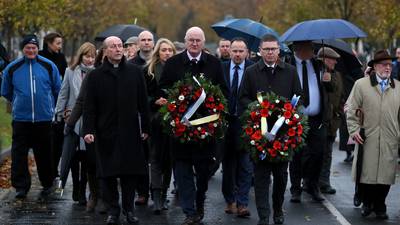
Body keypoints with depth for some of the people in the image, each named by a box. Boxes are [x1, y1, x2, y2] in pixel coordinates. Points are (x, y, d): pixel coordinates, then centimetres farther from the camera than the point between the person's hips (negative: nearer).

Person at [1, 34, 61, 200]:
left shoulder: (49, 66, 1)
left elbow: (58, 90, 11)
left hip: (44, 118, 0)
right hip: (21, 118, 1)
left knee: (44, 154, 7)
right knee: (19, 154, -3)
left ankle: (47, 185, 19)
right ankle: (21, 186, 3)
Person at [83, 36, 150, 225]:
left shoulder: (135, 72, 6)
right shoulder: (96, 76, 4)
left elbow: (143, 102, 7)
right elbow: (89, 107, 2)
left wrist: (145, 128, 5)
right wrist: (88, 130, -7)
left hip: (130, 132, 0)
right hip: (106, 133, 0)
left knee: (130, 173, 2)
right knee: (108, 174, 2)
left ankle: (129, 209, 15)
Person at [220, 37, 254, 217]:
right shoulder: (221, 68, 4)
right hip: (225, 121, 3)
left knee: (245, 165, -4)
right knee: (228, 164, 12)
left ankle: (242, 204, -2)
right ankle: (230, 200, 24)